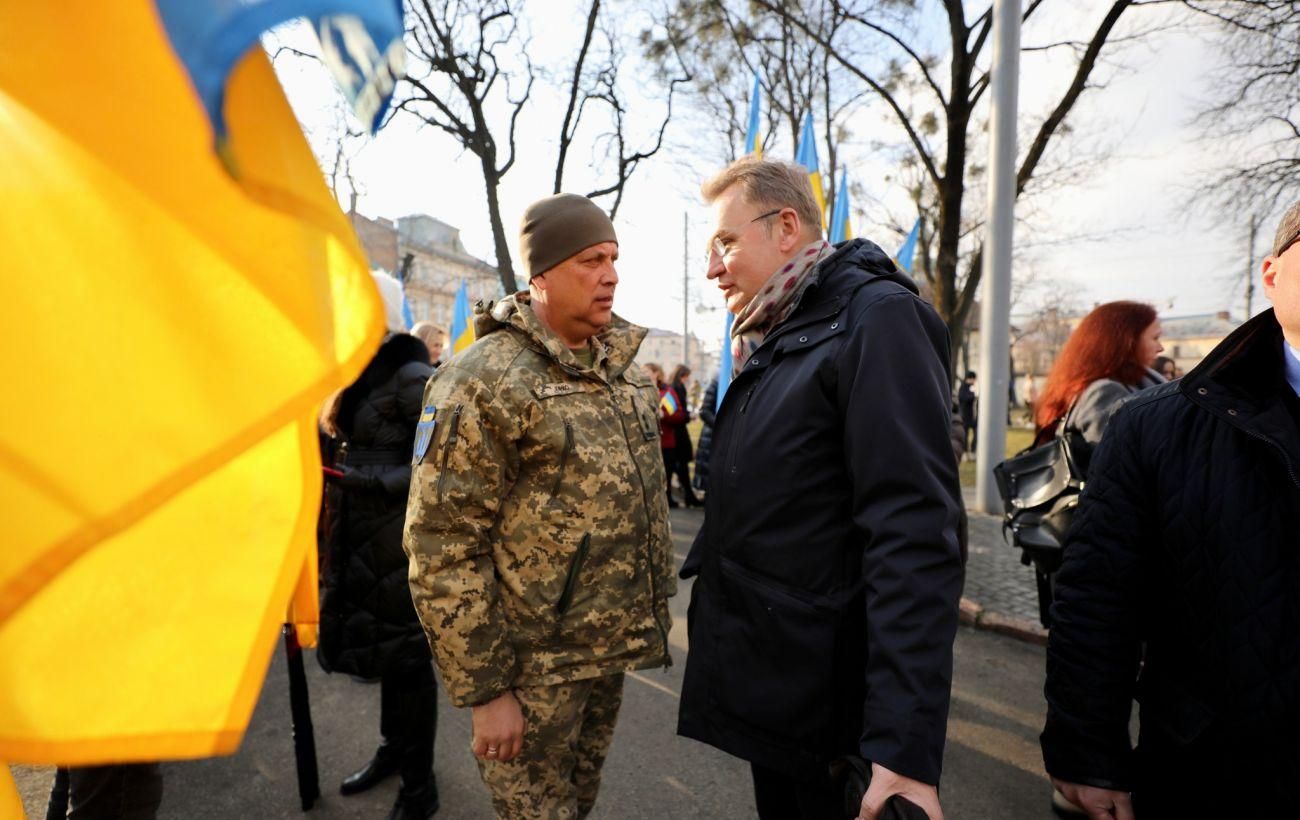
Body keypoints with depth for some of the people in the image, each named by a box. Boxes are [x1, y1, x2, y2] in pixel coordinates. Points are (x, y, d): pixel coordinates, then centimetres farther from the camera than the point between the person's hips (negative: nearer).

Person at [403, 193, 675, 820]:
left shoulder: (619, 369, 7)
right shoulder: (484, 381, -16)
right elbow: (443, 550, -18)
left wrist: (655, 607, 14)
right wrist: (482, 689, -15)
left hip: (609, 649, 7)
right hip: (536, 666, -6)